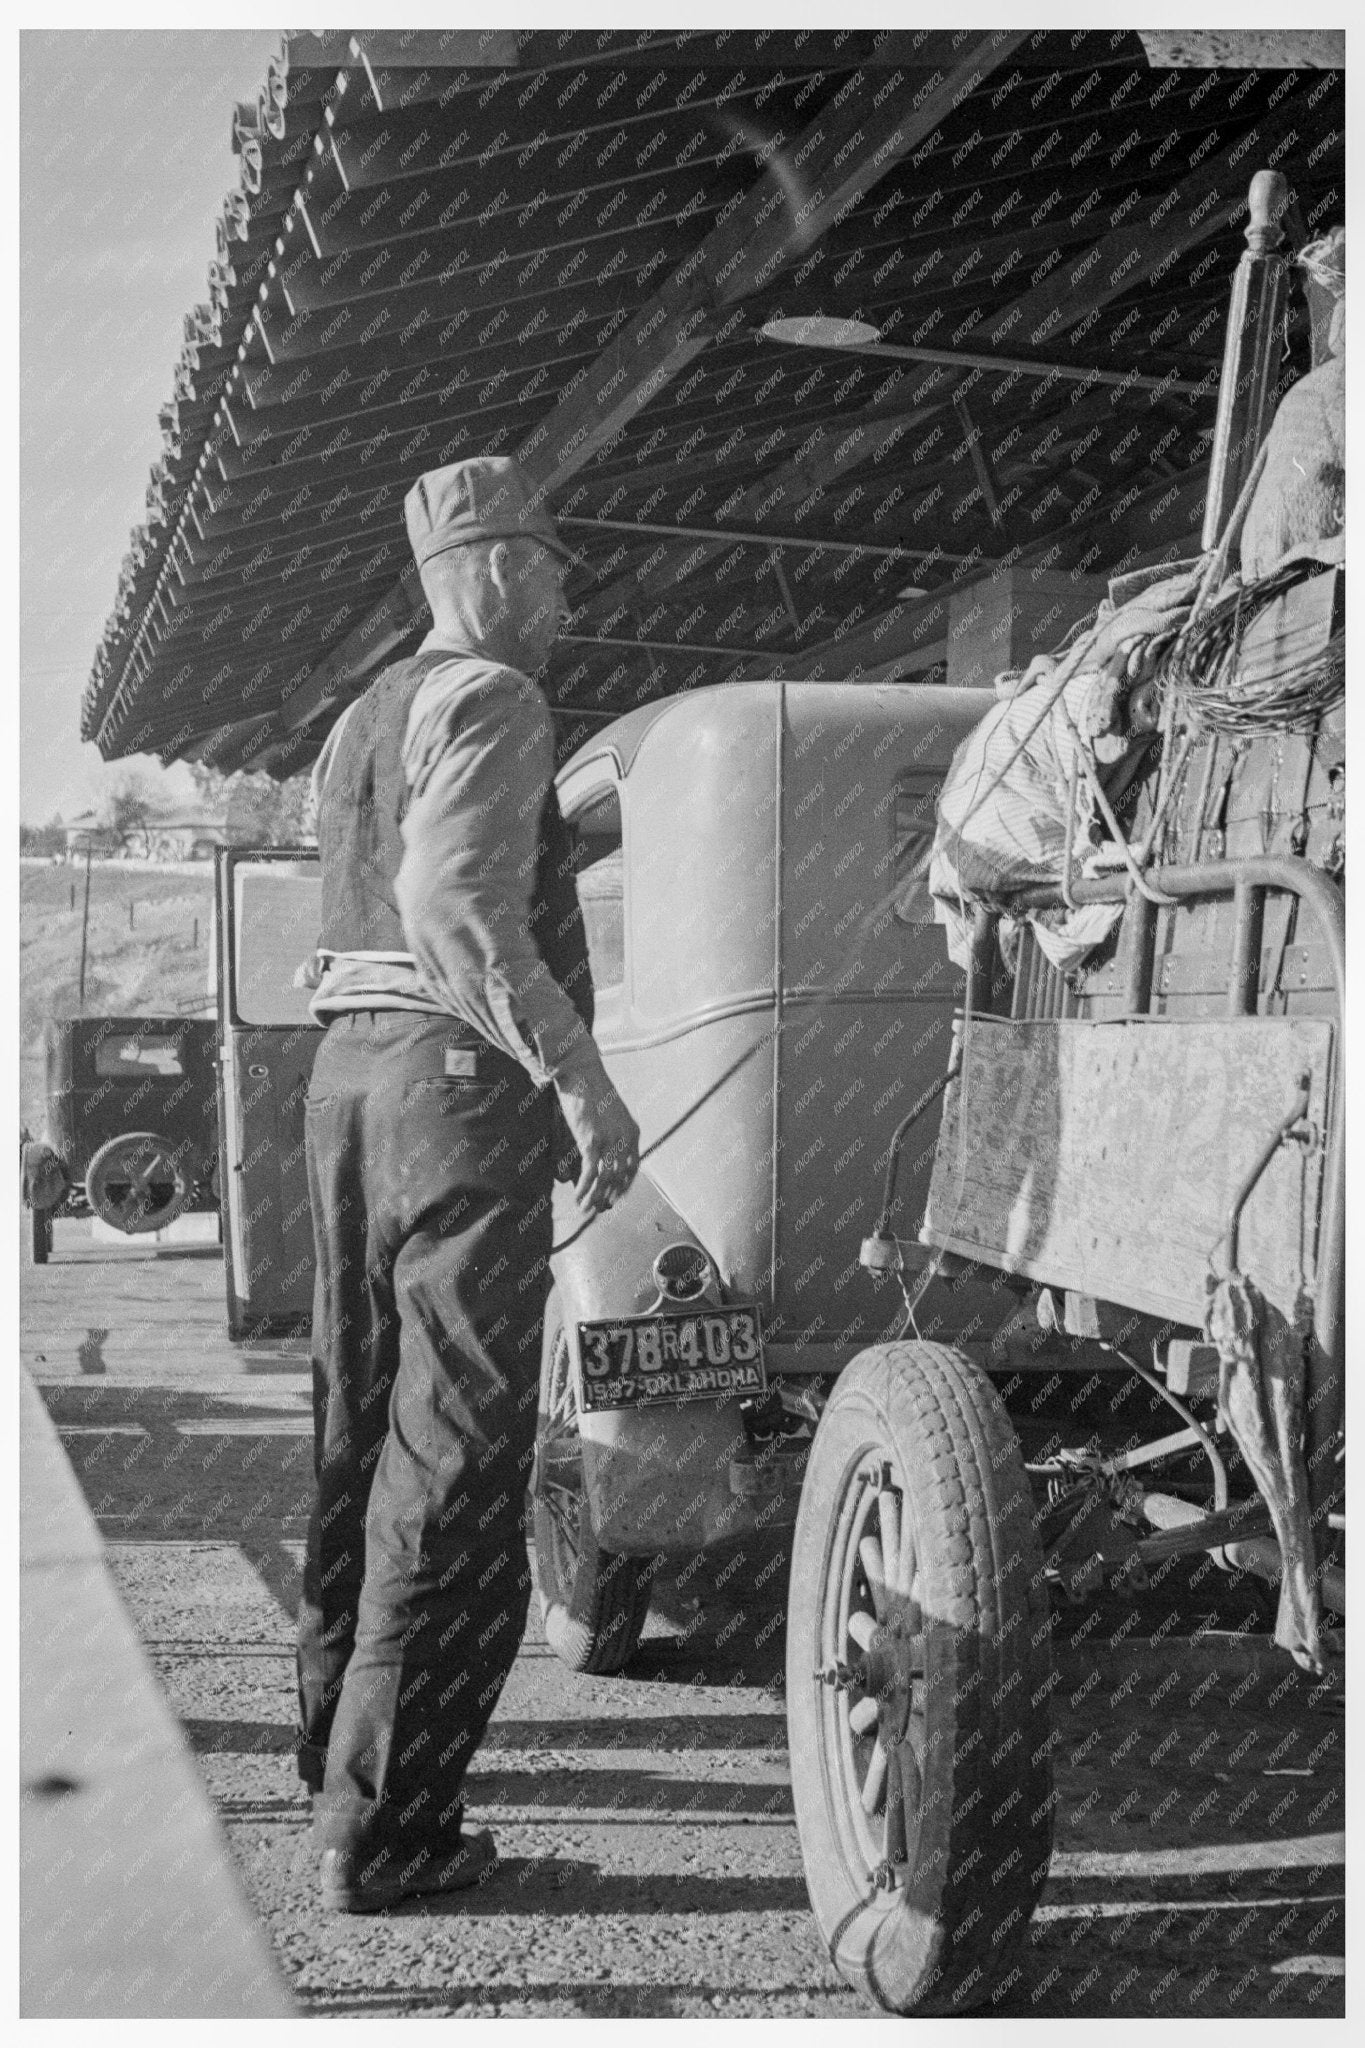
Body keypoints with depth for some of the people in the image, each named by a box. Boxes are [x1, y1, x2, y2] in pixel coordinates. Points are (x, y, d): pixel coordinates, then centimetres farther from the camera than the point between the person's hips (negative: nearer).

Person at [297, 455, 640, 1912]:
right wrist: (583, 1081, -22)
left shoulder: (360, 719, 21)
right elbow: (457, 904, -21)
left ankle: (338, 1743, 31)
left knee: (360, 1414, 17)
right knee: (453, 1449, -5)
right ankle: (381, 1826, -1)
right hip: (457, 1077, -9)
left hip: (348, 1063, 9)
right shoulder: (489, 699, -6)